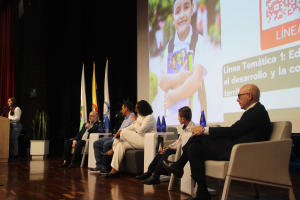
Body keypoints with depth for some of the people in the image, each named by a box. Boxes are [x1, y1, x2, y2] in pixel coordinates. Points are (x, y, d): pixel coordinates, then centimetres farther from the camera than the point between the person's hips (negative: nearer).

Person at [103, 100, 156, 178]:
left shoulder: (150, 118, -13)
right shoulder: (141, 116, 17)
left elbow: (140, 131, -21)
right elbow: (133, 127, 17)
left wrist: (135, 120, -10)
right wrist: (121, 130, 4)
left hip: (146, 142, -10)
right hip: (139, 141, 10)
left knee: (124, 133, -15)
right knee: (120, 145, -8)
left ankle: (112, 150, 11)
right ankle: (114, 170, -11)